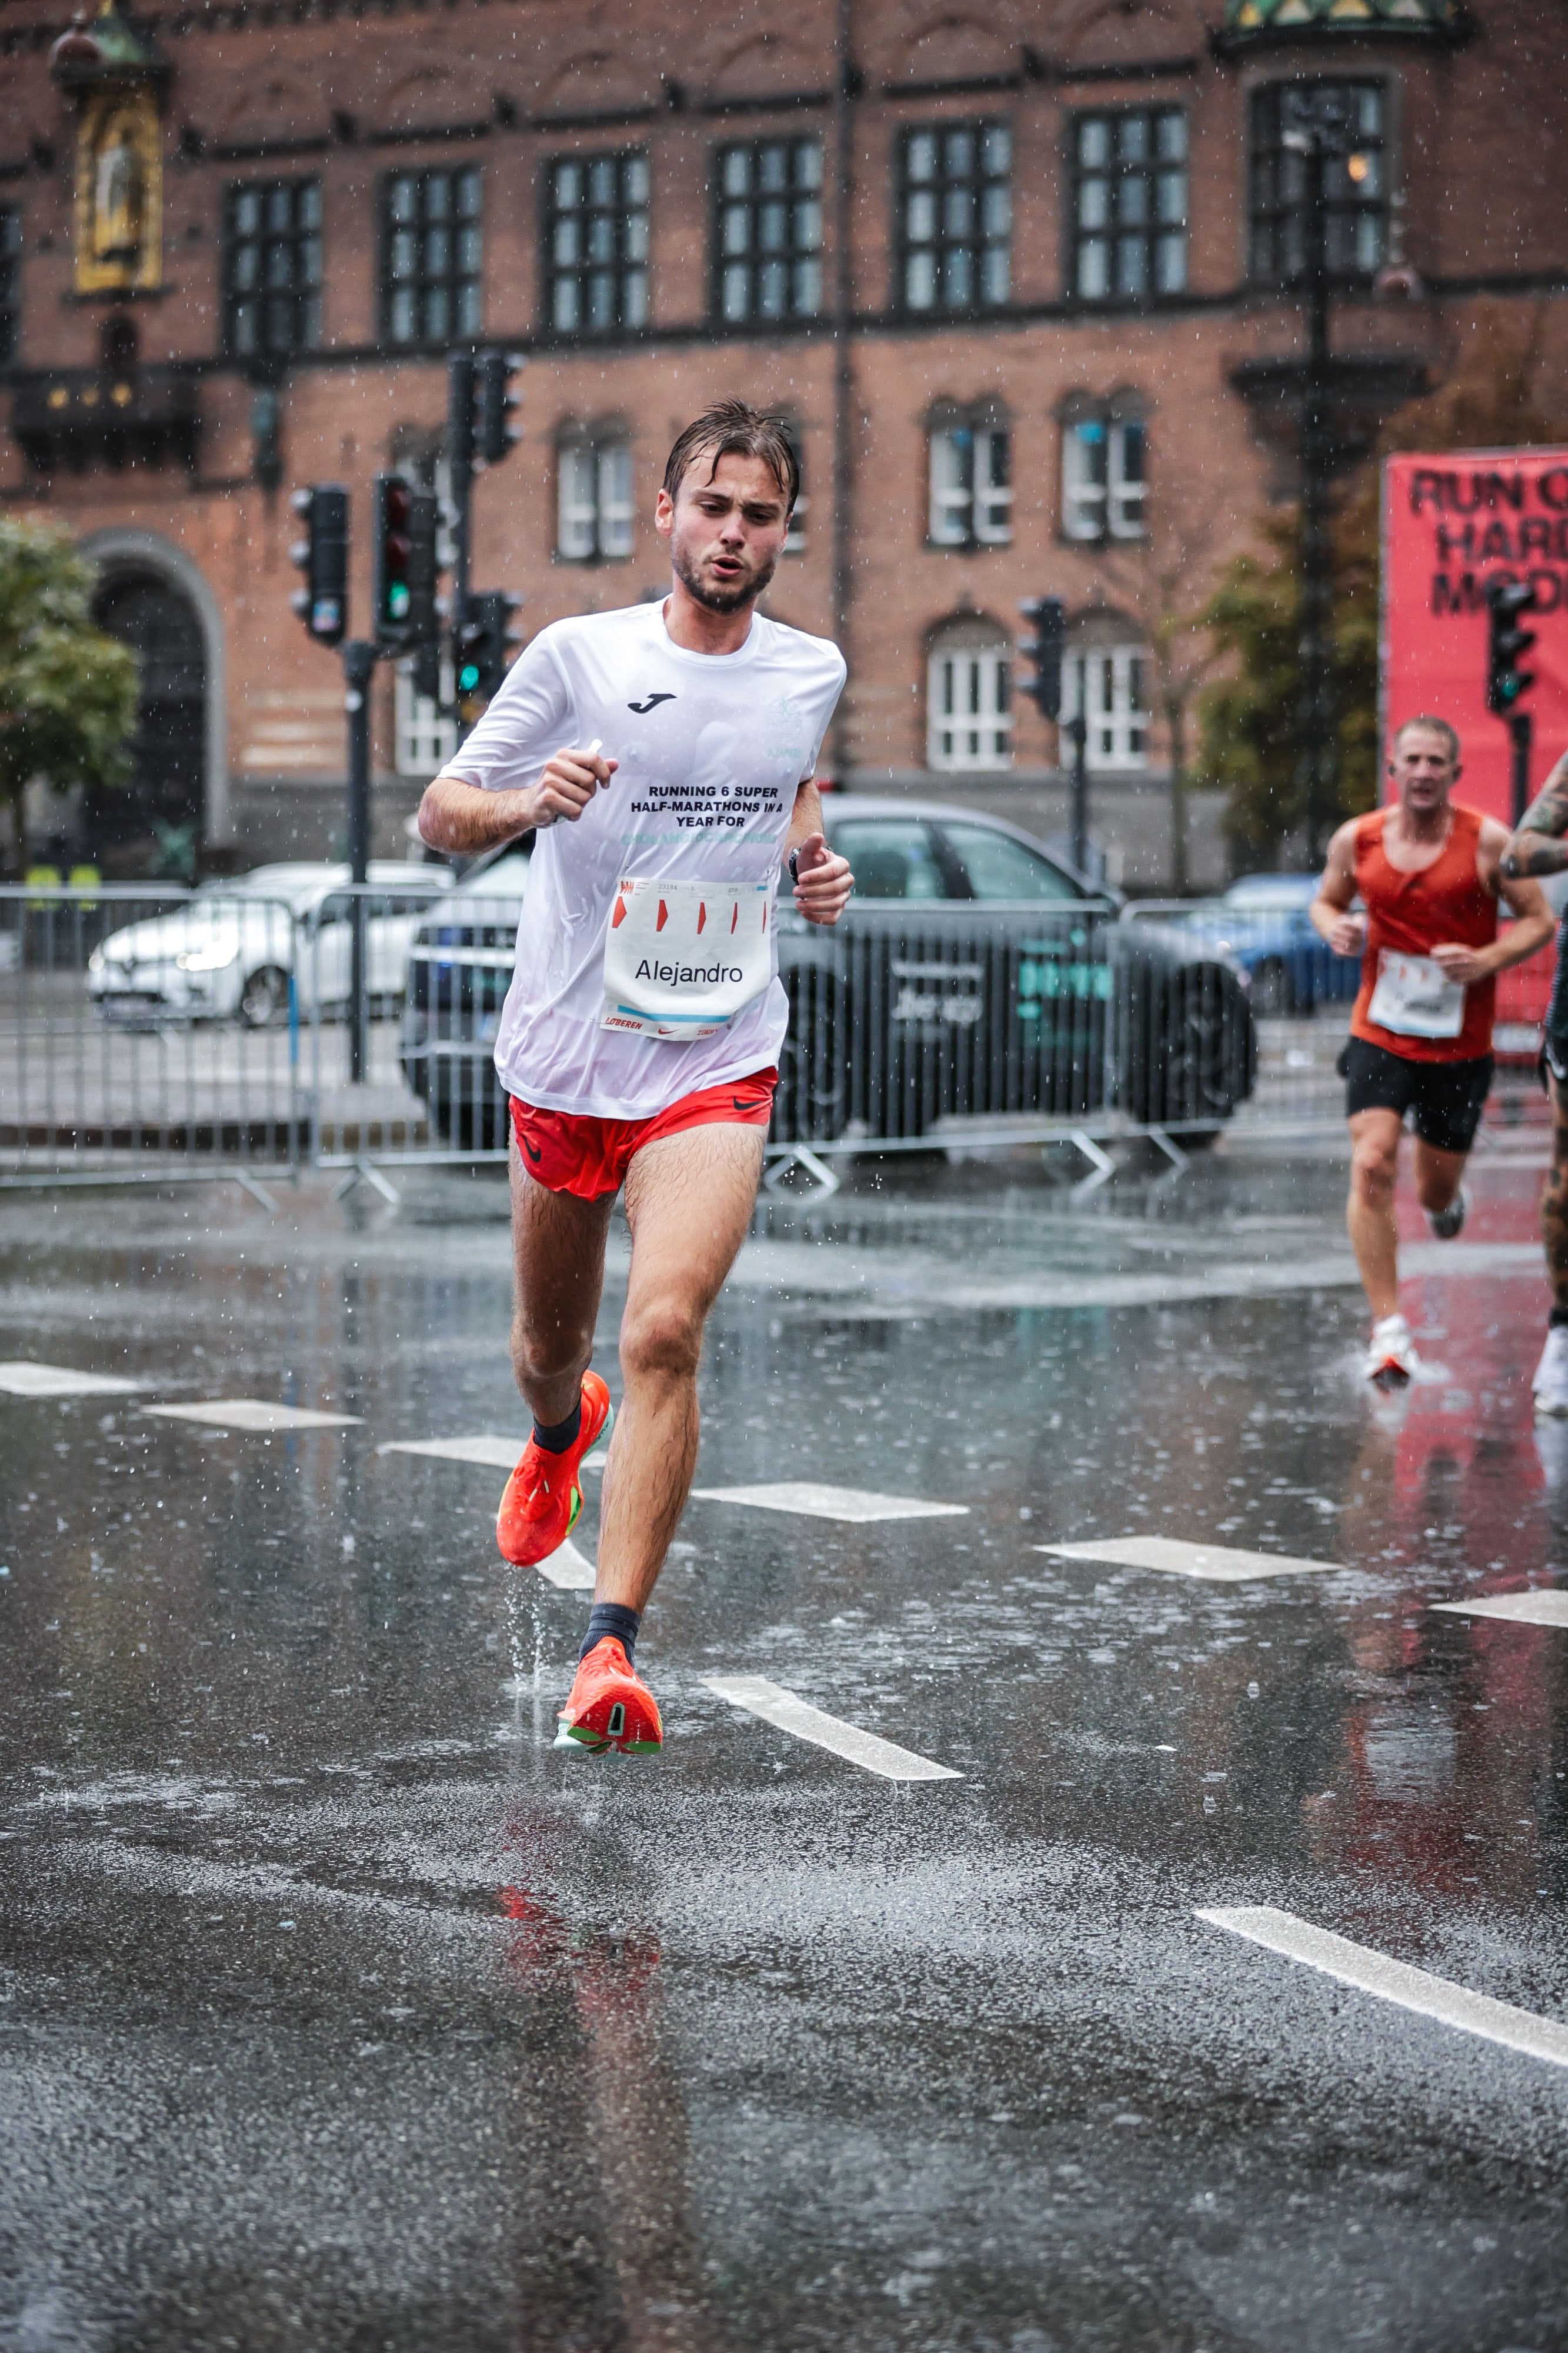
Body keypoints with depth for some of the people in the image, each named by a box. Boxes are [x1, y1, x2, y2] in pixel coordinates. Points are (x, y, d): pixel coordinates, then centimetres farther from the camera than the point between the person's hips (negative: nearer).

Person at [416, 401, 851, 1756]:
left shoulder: (813, 673, 4)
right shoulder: (579, 655, -6)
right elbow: (440, 815, -3)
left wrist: (815, 860, 5)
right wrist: (525, 801, -25)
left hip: (717, 1061, 0)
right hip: (564, 1057, 0)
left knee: (666, 1332, -21)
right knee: (551, 1343, 17)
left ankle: (614, 1644, -19)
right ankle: (562, 1434, 55)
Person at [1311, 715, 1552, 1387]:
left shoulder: (1488, 841, -7)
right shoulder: (1357, 839, 0)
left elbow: (1540, 921, -1)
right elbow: (1326, 900, 17)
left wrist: (1486, 960, -19)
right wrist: (1335, 928, -7)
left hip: (1459, 1046, 0)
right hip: (1378, 1036, 0)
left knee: (1436, 1192, 11)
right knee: (1371, 1167, -18)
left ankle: (1445, 1198, 53)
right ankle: (1388, 1327, -15)